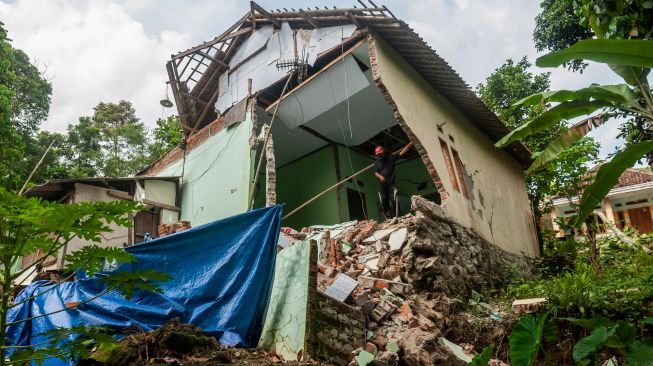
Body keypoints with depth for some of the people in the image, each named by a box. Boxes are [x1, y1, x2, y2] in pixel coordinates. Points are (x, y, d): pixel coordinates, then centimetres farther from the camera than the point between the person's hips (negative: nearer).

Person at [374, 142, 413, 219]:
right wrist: (380, 176, -22)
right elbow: (375, 173, 1)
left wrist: (410, 144, -5)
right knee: (384, 201, -1)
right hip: (382, 185, 3)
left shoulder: (391, 157, 9)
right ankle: (388, 217, 3)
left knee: (394, 199, -14)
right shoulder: (377, 163, 14)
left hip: (391, 183, -3)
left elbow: (401, 153, 4)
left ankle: (396, 217, -14)